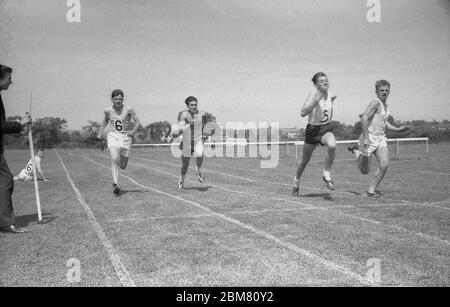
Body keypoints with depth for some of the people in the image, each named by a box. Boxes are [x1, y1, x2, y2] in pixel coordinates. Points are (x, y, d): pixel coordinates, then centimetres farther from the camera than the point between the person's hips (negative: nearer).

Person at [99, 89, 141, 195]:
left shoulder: (128, 109, -7)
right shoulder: (108, 111, 1)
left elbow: (138, 123, -8)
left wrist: (133, 131, -23)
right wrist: (101, 131, 11)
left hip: (126, 137, 0)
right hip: (113, 136, 1)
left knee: (123, 166, 4)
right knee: (114, 158, -25)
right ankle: (115, 184, -25)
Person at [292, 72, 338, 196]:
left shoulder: (331, 96, 2)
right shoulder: (313, 95, -14)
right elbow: (303, 113, -31)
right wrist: (316, 101, -36)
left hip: (326, 129, 3)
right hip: (313, 129, -3)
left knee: (332, 145, -34)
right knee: (305, 161, 12)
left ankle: (327, 174, -15)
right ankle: (297, 180, 42)